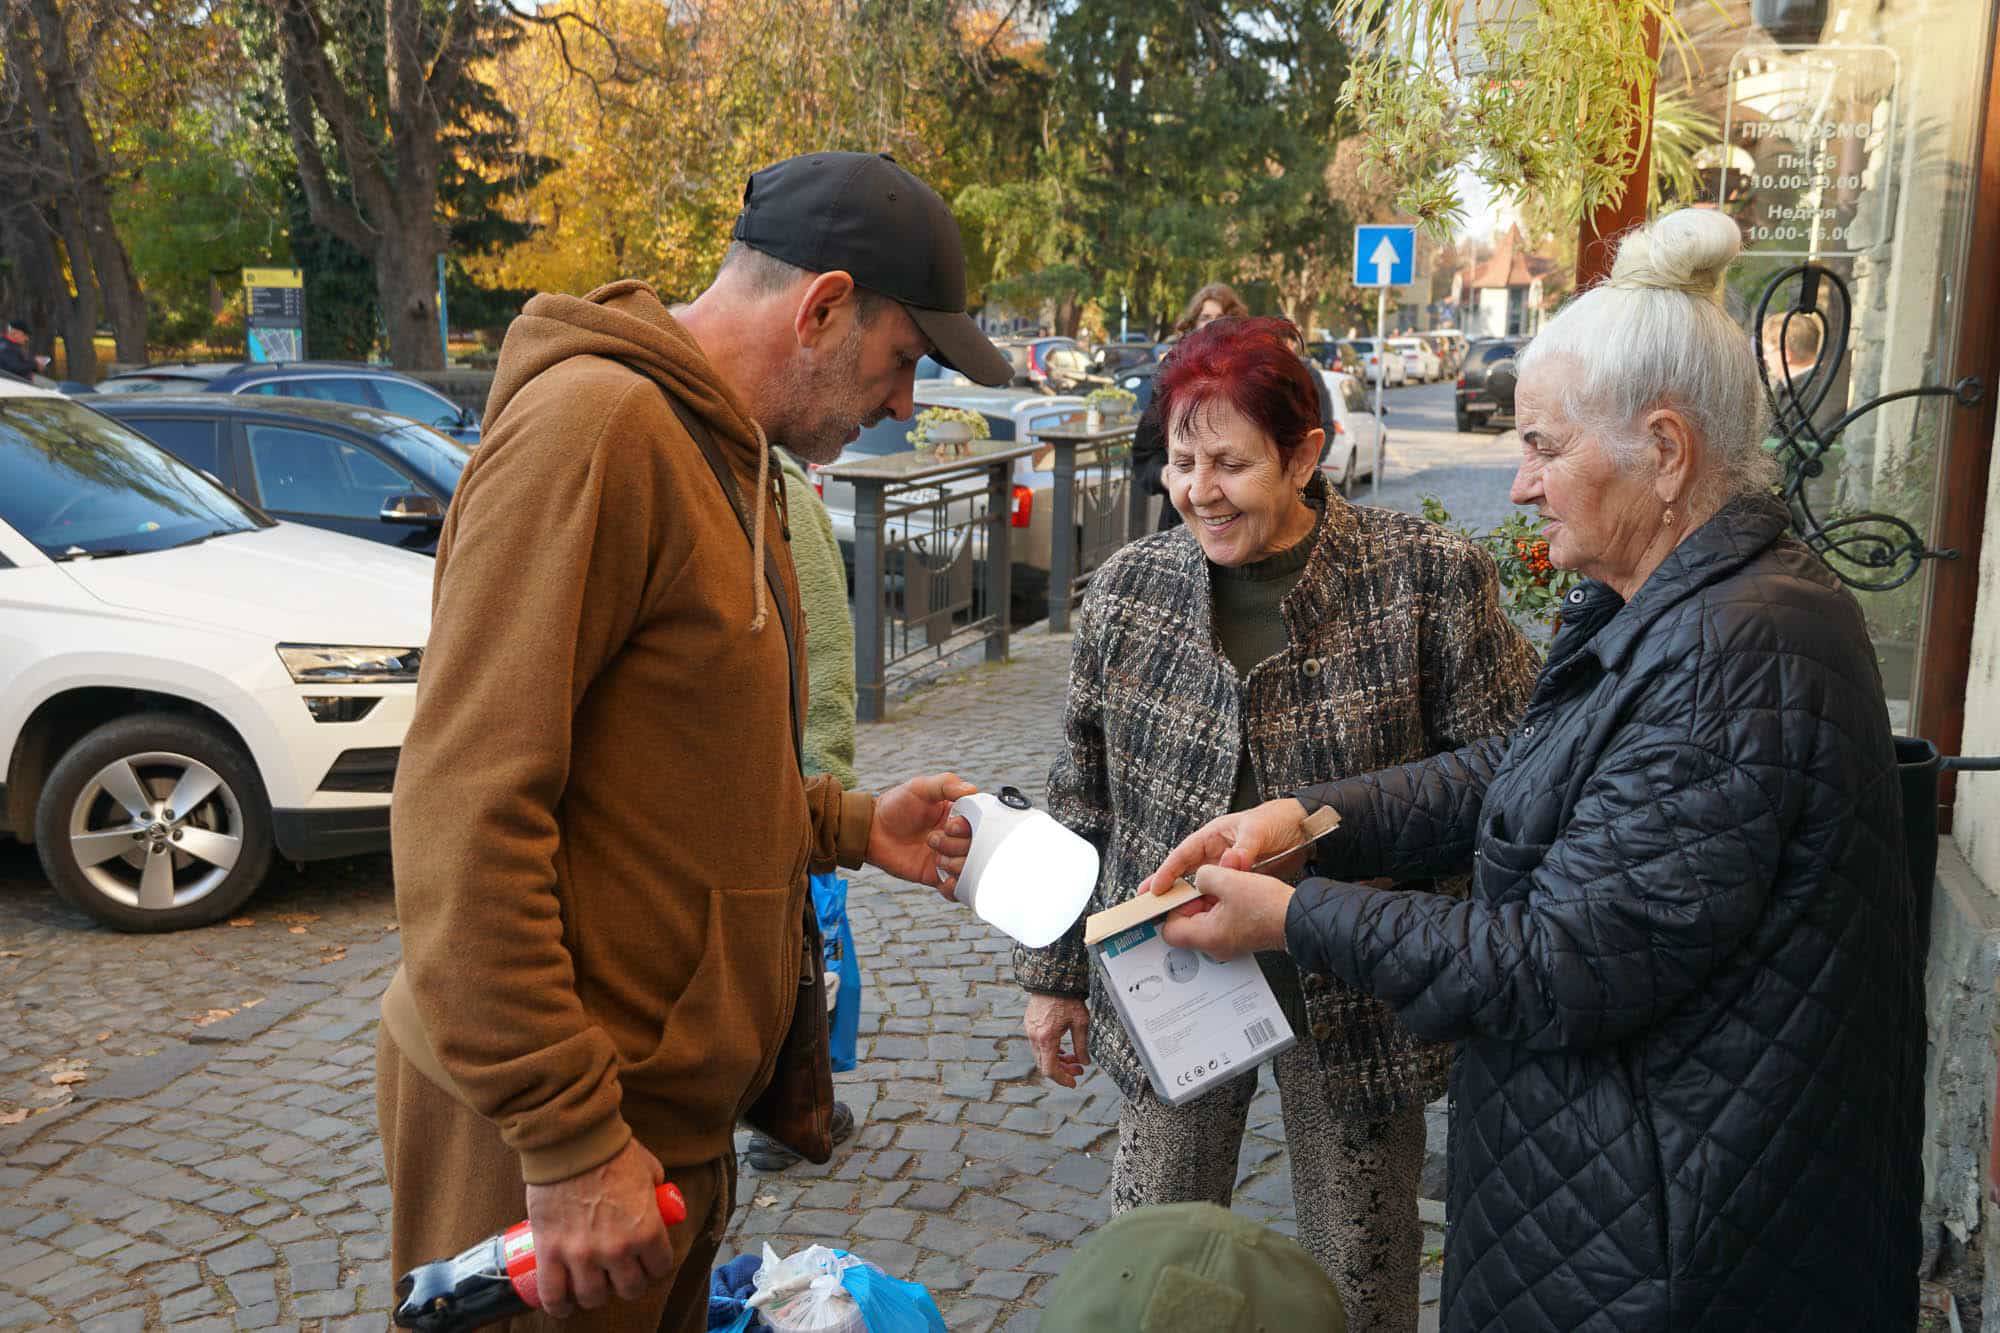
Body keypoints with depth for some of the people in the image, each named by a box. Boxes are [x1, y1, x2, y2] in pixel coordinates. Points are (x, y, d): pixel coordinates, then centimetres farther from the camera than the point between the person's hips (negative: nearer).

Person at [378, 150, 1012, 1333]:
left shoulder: (728, 453, 12)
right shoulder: (593, 426, -19)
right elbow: (467, 813, -25)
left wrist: (852, 827, 8)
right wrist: (568, 1139, -23)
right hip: (552, 1127, -9)